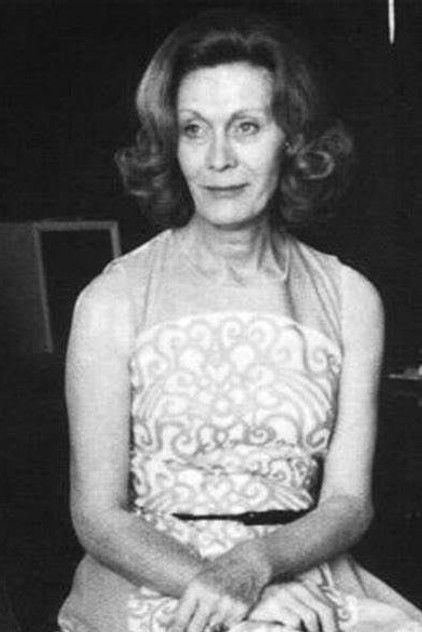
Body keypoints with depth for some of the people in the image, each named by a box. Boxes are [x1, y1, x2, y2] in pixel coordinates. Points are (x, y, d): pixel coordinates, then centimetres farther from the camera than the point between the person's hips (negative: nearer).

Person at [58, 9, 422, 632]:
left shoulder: (349, 298, 3)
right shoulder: (113, 301, -3)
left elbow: (348, 501, 2)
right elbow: (99, 515, -3)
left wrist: (256, 563, -16)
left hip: (307, 580, 3)